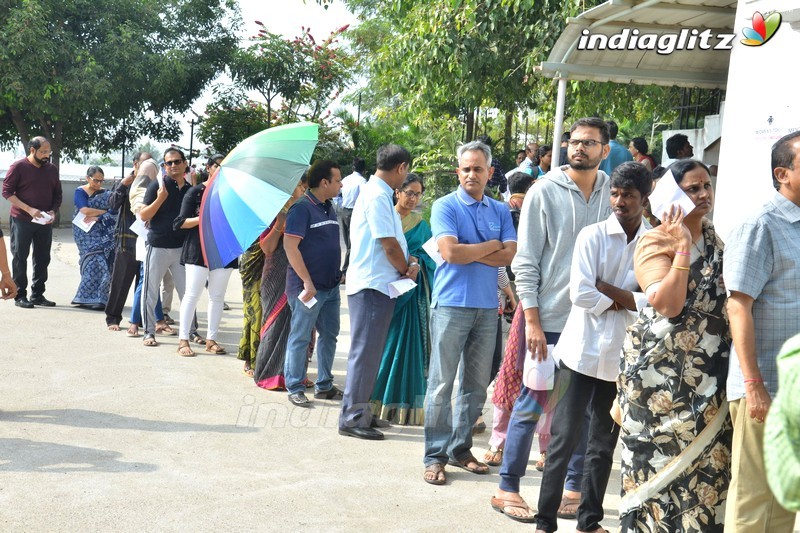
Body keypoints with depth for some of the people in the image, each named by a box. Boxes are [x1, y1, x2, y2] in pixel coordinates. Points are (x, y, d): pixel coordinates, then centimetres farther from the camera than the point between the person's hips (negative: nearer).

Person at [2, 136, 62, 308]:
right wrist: (29, 209, -19)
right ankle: (20, 296, 6)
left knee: (42, 259, 7)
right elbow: (7, 192, -10)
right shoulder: (18, 167, -6)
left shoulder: (52, 169, 9)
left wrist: (53, 211, -5)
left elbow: (57, 194, 15)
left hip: (45, 222, 5)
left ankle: (37, 294, 17)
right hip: (22, 221, -5)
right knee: (20, 257, 1)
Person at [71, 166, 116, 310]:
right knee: (95, 261, -14)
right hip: (86, 232, -2)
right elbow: (85, 210, -13)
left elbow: (113, 212, -3)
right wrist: (104, 212, -4)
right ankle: (95, 298, -8)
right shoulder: (80, 192, 3)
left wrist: (97, 217, -16)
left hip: (101, 232, 2)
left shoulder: (106, 194, 10)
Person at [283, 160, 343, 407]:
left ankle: (324, 385, 25)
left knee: (329, 335, 14)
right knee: (300, 338, 1)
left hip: (330, 285, 9)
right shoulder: (302, 208, -13)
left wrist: (337, 272, 15)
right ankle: (294, 388, 10)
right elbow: (290, 246, -20)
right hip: (308, 287, -8)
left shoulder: (329, 208, 13)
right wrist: (307, 282, -21)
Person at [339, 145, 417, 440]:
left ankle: (361, 412, 23)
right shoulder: (377, 196, -16)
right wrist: (406, 268, -1)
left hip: (377, 285, 10)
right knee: (365, 351, -5)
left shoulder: (377, 193, 16)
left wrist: (408, 261, 0)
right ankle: (352, 418, 1)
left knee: (369, 352, 15)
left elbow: (392, 242, 17)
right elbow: (388, 244, -17)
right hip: (371, 284, -10)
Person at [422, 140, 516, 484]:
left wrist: (467, 252, -11)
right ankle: (435, 457, 3)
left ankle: (460, 448, 21)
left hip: (487, 307, 5)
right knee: (442, 384, -3)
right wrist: (491, 246, -5)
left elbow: (509, 255, -3)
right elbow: (451, 253, -16)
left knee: (476, 385, 10)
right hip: (451, 305, -5)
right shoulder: (445, 207, -2)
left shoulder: (500, 211, 11)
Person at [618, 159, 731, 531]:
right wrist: (683, 249, -24)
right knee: (661, 458, 1)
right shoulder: (655, 242, -10)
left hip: (708, 374, 6)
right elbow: (668, 304, -24)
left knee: (706, 465, 8)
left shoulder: (714, 240, 11)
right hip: (663, 370, -6)